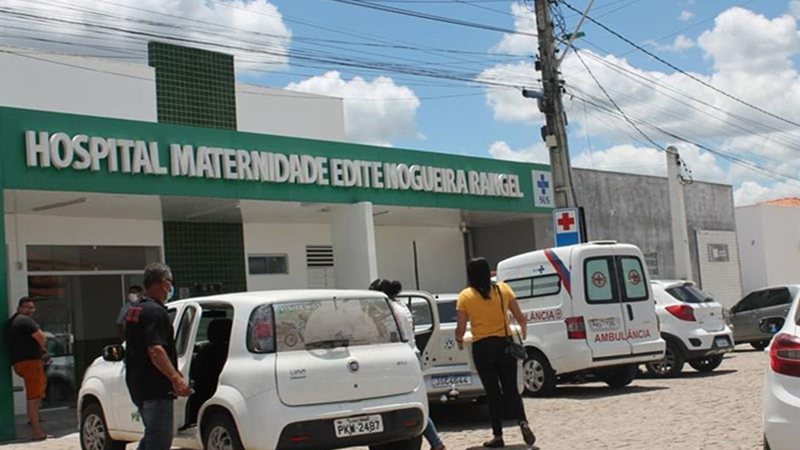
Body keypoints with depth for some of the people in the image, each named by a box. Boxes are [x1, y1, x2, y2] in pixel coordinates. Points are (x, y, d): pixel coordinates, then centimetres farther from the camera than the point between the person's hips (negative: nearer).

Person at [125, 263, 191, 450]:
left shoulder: (134, 310, 15)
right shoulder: (156, 311, -16)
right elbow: (156, 351, -26)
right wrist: (176, 378, -29)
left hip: (138, 385, 10)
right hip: (155, 389, -10)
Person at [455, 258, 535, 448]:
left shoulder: (465, 296, -3)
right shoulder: (503, 289, 2)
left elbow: (461, 328, -2)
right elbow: (520, 317, 4)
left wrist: (459, 340, 20)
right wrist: (524, 331, 25)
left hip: (482, 347, -1)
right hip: (505, 344, 2)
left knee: (493, 392, 8)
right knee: (511, 389, 11)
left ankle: (498, 435, 11)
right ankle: (523, 422, -10)